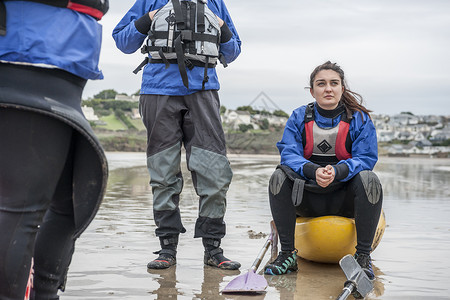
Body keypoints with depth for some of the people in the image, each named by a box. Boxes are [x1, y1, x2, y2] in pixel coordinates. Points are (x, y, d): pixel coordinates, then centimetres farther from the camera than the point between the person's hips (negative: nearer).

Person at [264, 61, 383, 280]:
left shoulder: (359, 118, 0)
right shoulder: (299, 117, 3)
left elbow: (366, 158, -9)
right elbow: (289, 154, -9)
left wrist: (336, 172, -30)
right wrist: (314, 171, -31)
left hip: (345, 198, -1)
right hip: (307, 199, 1)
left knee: (368, 179, -30)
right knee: (279, 176, -25)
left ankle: (363, 255, -18)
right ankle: (287, 253, -16)